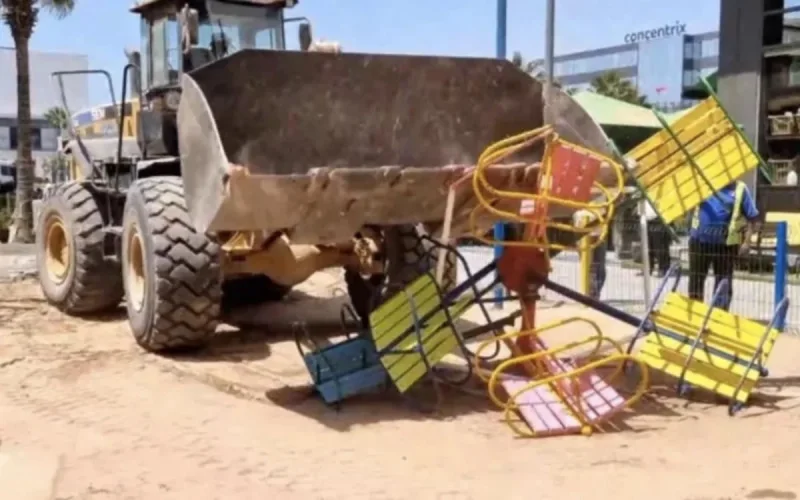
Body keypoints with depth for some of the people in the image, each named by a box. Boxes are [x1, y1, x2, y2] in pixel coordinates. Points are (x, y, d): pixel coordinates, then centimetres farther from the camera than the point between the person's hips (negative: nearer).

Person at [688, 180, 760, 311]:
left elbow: (752, 218, -2)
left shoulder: (740, 189, -2)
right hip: (699, 240, 3)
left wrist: (747, 242, -9)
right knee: (695, 280, 11)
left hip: (725, 244, -2)